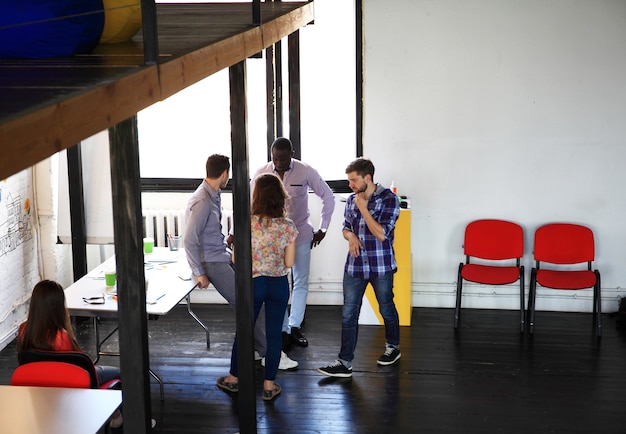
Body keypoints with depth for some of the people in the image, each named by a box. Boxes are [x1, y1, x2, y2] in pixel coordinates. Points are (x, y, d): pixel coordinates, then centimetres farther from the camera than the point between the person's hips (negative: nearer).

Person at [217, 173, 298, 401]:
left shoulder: (246, 223, -13)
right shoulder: (288, 226, -9)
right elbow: (289, 263, -6)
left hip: (252, 283, 0)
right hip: (278, 285, 1)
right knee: (274, 333, 9)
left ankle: (234, 378, 28)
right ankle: (269, 384, 16)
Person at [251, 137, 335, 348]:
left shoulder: (306, 172, -12)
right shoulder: (262, 173, -10)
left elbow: (328, 197, -1)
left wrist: (322, 229, -1)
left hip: (301, 234, 0)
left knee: (301, 283, 9)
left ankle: (295, 327, 23)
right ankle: (284, 330, 13)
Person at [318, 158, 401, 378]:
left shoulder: (389, 199, -12)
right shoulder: (351, 200, 4)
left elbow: (381, 234, -19)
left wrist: (363, 208, -19)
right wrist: (351, 236, -7)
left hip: (381, 266, -4)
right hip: (355, 266, 4)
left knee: (386, 309, 15)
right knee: (348, 315, 0)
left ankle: (393, 347, 38)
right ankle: (344, 363, 3)